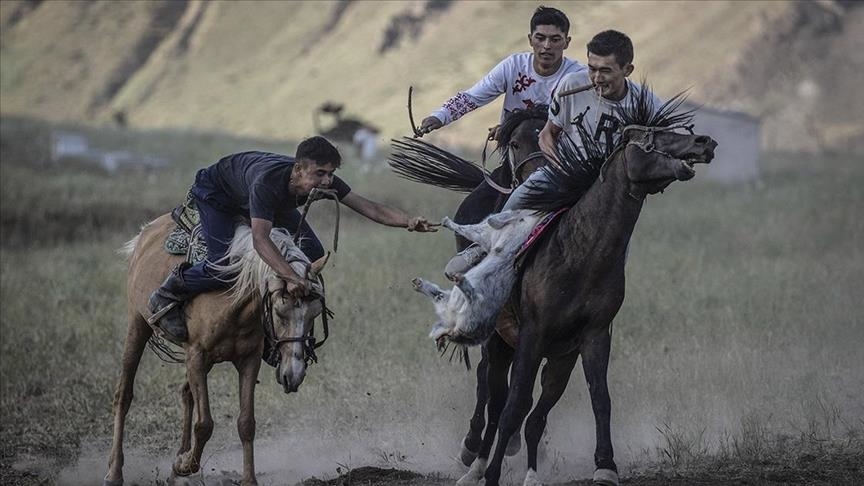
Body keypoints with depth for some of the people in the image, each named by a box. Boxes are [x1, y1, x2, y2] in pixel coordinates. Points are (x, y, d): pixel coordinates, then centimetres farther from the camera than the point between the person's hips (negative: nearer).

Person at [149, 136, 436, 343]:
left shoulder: (325, 181, -28)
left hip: (274, 202, 7)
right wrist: (291, 278, -67)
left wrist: (409, 221, -41)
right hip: (216, 194, -7)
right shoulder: (267, 182, -47)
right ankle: (166, 298, -3)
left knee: (312, 253, -8)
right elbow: (260, 240, -55)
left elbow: (370, 209, -25)